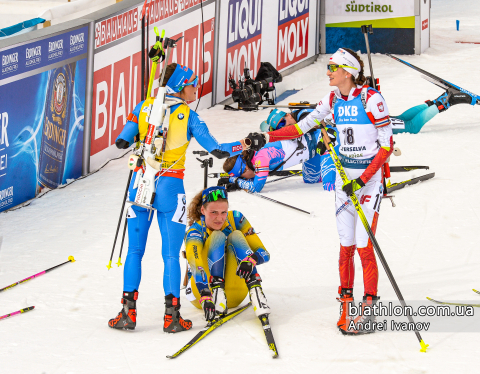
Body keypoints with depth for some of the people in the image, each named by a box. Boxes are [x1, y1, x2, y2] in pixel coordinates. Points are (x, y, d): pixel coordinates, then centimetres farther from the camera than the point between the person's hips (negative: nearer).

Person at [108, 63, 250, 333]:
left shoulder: (144, 107, 2)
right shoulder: (188, 116, -5)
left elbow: (121, 142, 2)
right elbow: (216, 150, -6)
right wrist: (242, 146, 10)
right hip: (169, 187, -2)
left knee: (135, 250, 10)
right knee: (171, 254, 5)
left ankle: (128, 312, 5)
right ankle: (172, 315, 2)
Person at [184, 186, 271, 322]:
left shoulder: (235, 219, -6)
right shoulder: (195, 232, -17)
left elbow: (264, 253, -11)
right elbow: (196, 266, -36)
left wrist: (251, 260, -37)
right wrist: (205, 298, -54)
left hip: (234, 294, 3)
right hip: (203, 289, -3)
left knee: (236, 236, -20)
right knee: (217, 236, -21)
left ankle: (256, 293, -38)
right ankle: (217, 295, -38)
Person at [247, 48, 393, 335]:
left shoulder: (371, 99, -14)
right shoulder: (333, 100, 6)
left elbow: (387, 144, -13)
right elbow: (304, 125, 14)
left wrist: (363, 179, -18)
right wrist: (267, 137, 6)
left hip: (370, 176, -6)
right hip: (345, 175, 6)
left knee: (364, 246, -8)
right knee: (346, 245, 4)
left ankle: (370, 309, -1)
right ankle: (346, 304, 10)